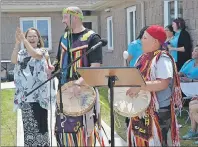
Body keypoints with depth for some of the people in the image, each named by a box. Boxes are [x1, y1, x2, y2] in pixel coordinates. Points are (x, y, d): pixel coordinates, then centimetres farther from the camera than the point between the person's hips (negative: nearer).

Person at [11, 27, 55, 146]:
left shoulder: (43, 51, 2)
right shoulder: (22, 53, 11)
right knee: (28, 125, 10)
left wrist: (23, 40, -24)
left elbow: (35, 55, -21)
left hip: (39, 94, -4)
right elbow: (14, 60, -10)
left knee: (40, 123, -3)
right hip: (25, 94, 4)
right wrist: (18, 42, -19)